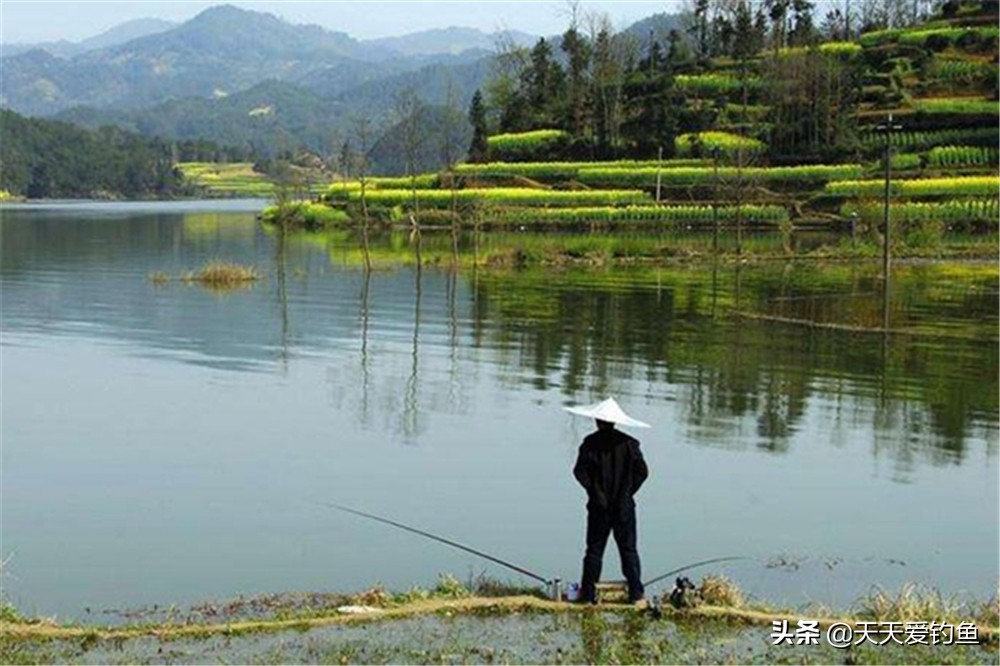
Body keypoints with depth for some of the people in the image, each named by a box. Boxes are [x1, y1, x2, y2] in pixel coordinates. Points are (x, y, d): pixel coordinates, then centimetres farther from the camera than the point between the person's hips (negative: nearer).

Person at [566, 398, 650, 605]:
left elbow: (580, 471, -11)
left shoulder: (591, 442, -6)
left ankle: (588, 594, 7)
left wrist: (594, 491, -3)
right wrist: (628, 491, 5)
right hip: (624, 507, 1)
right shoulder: (628, 443, -1)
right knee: (629, 550, 7)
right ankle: (636, 593, 4)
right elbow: (642, 471, -1)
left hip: (599, 508, -1)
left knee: (594, 550, 7)